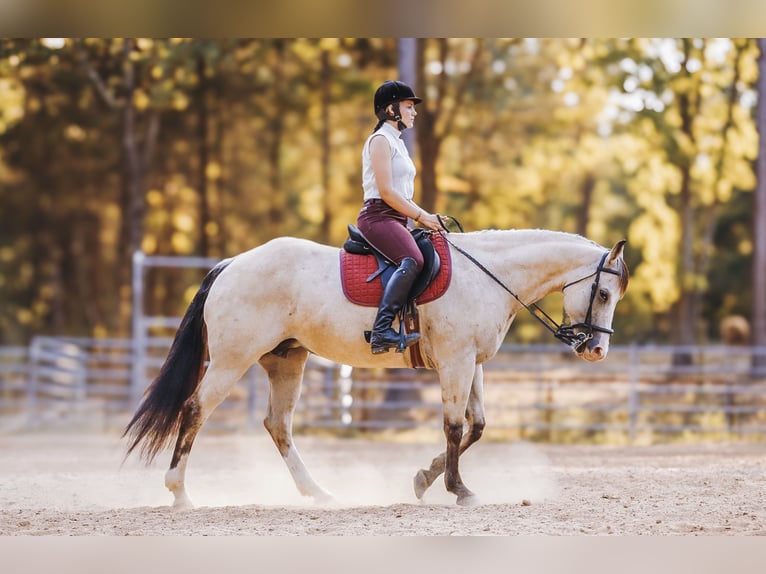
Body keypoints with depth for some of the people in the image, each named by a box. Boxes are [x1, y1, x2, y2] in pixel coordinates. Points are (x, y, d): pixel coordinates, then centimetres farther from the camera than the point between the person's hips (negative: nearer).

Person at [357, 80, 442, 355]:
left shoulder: (397, 143, 24)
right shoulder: (380, 140, -6)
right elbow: (386, 191, -15)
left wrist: (426, 216, 10)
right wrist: (421, 216, -12)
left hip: (395, 219, 11)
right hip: (378, 216, -11)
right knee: (412, 261, -32)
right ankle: (382, 331, -42)